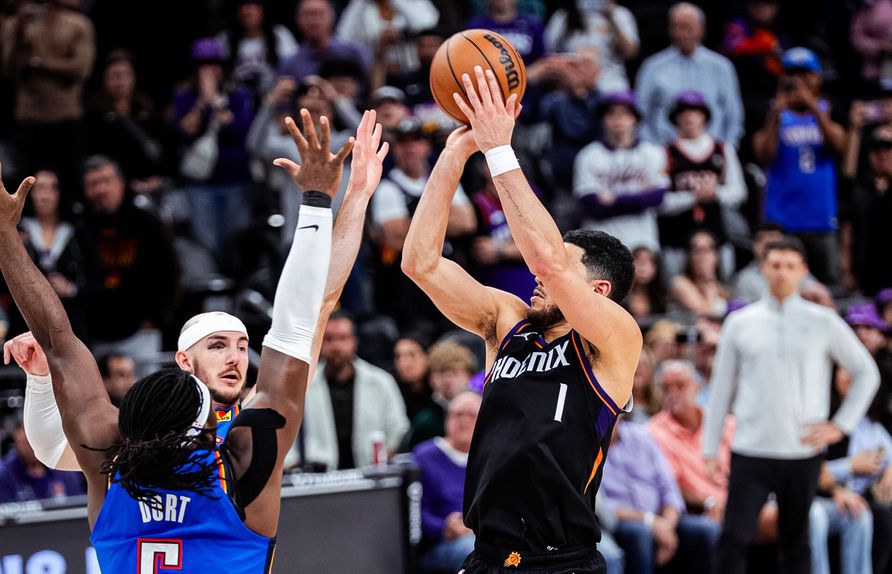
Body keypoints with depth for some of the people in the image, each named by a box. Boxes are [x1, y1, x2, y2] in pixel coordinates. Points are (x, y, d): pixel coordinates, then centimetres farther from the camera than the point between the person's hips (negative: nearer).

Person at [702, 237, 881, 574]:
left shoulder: (823, 323, 3)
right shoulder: (740, 323, 5)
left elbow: (867, 373, 11)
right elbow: (720, 387, 9)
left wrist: (840, 425, 2)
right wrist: (710, 448, 6)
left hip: (803, 454, 0)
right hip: (751, 451, 0)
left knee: (796, 544, 7)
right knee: (734, 538, -10)